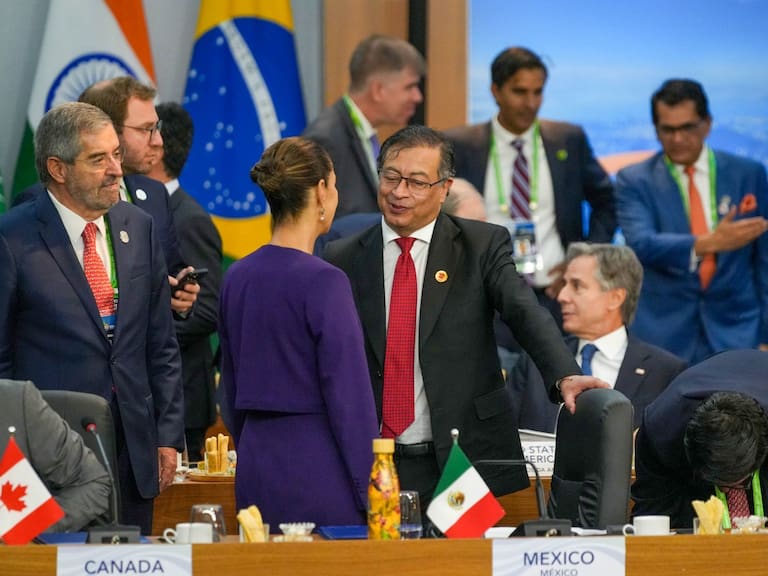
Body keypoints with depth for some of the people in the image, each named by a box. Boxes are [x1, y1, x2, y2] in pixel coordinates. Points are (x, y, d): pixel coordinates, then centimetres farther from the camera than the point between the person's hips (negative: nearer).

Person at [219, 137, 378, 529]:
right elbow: (350, 397, -14)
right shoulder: (322, 281, -14)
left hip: (254, 469, 7)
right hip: (316, 466, -7)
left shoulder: (237, 277, 7)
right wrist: (372, 496, -10)